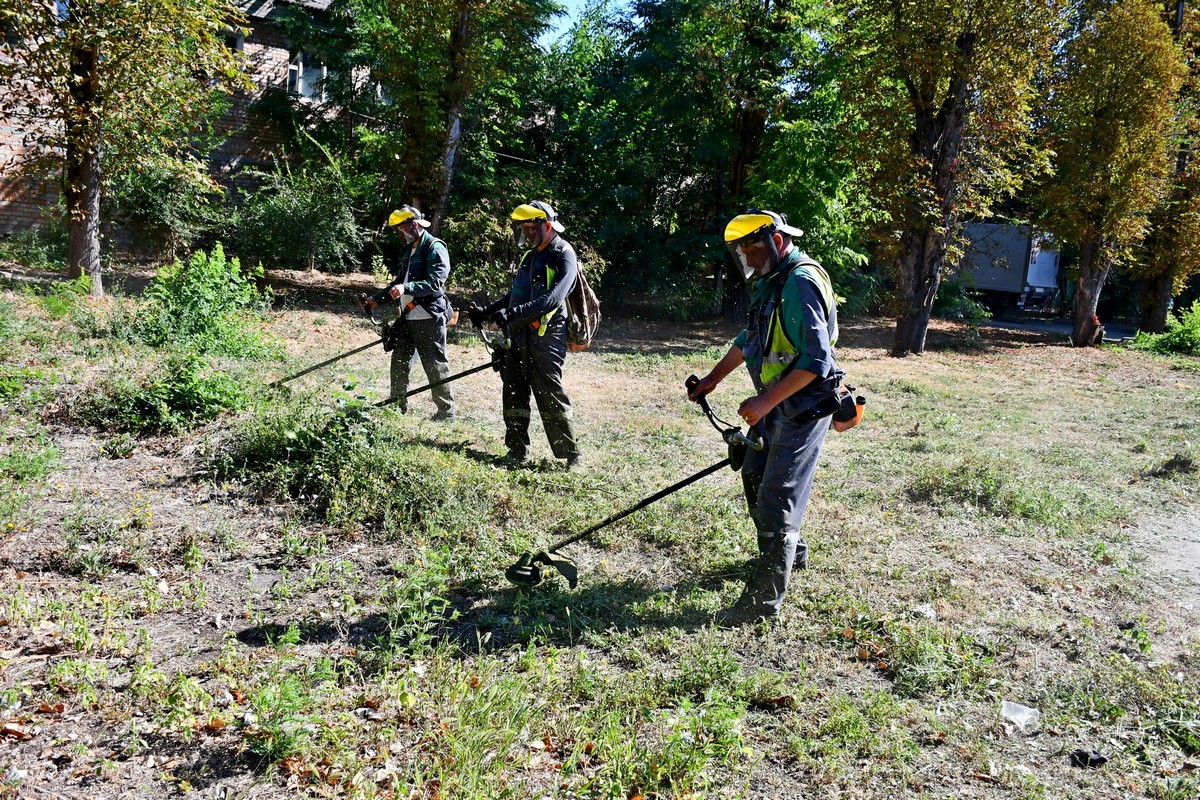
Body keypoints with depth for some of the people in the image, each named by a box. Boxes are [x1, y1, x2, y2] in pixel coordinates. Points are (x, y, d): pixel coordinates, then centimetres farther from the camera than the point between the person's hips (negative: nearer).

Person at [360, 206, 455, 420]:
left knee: (435, 366, -4)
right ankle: (398, 407, 22)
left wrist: (406, 288, -32)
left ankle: (446, 411, 5)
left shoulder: (435, 248, -10)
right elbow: (399, 283, 26)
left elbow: (435, 282, -22)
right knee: (399, 362, 12)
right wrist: (375, 300, 17)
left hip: (428, 318, -9)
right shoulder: (410, 251, 19)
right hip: (407, 318, 9)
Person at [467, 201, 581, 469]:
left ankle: (571, 456, -1)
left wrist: (513, 313, -28)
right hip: (519, 336, 9)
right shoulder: (531, 255, 20)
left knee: (550, 397, -9)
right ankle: (517, 451, 19)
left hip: (546, 337, -8)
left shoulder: (563, 254, -7)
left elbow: (553, 298, -22)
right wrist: (486, 312, 15)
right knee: (514, 394, 9)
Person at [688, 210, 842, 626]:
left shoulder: (801, 283, -21)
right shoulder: (771, 280, 12)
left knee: (776, 500, -8)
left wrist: (766, 401, -27)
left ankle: (764, 600, -1)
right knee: (755, 477, 21)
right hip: (775, 404, 10)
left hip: (802, 407, -10)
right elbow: (750, 338, 24)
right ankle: (790, 552, 42)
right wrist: (712, 379, 23)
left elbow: (817, 359, -27)